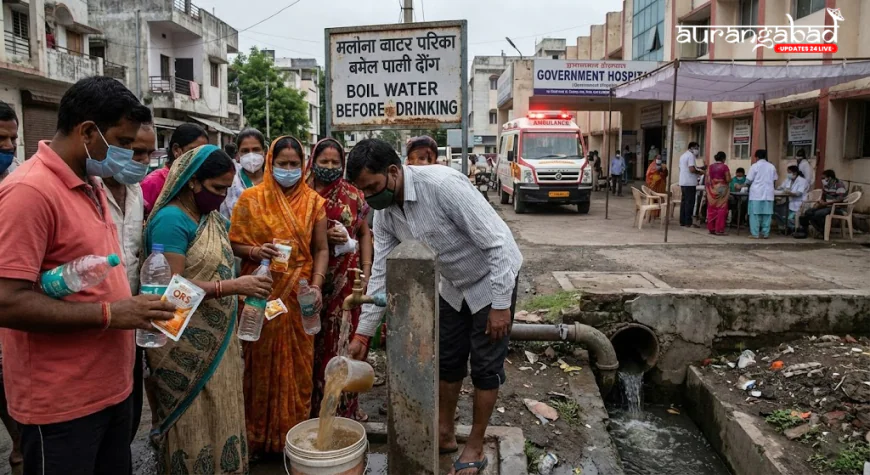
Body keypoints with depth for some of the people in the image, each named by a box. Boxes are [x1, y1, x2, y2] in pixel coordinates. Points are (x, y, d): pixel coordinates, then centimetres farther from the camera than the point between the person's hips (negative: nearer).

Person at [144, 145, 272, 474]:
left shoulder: (215, 218, 9)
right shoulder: (171, 220, -16)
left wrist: (247, 288, 5)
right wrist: (232, 287, -26)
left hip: (218, 341, 8)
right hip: (185, 347, -8)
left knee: (221, 417, 17)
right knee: (192, 425, 6)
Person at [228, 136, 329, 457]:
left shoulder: (314, 202, 4)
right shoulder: (250, 198, 1)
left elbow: (321, 249, 2)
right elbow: (232, 243, 2)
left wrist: (316, 285, -12)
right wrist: (255, 252, -18)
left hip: (299, 295, 1)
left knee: (297, 364, 8)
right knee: (261, 363, 6)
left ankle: (293, 434, 23)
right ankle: (258, 435, 22)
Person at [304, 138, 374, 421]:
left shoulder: (353, 195, 6)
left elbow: (364, 233, 10)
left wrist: (366, 269, 0)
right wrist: (322, 236, -12)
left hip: (346, 278, 1)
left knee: (343, 339, 4)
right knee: (315, 341, 5)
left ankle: (345, 405, 17)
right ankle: (313, 405, 20)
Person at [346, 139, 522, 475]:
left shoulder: (441, 184, -33)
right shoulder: (384, 212, -11)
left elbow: (498, 242, -30)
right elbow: (381, 273, -4)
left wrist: (501, 304, -27)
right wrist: (362, 334, -5)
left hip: (492, 280, -6)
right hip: (454, 286, 7)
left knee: (485, 367, 3)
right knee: (447, 360, 14)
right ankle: (444, 433, 33)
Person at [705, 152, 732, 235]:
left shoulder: (710, 167, 5)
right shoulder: (724, 167, -7)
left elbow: (707, 180, 4)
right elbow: (728, 180, -9)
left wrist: (707, 189, 12)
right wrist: (729, 178, 12)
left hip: (712, 190, 4)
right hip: (722, 189, -4)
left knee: (711, 209, 8)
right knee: (721, 209, 0)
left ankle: (711, 228, 11)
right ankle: (719, 229, -1)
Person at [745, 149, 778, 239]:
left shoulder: (754, 166, -4)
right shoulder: (772, 167, 10)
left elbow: (749, 180, -5)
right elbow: (775, 181, 13)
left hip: (757, 193, -4)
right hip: (768, 193, 4)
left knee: (755, 214, -1)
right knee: (767, 214, 5)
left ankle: (755, 234, -3)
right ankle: (765, 233, 6)